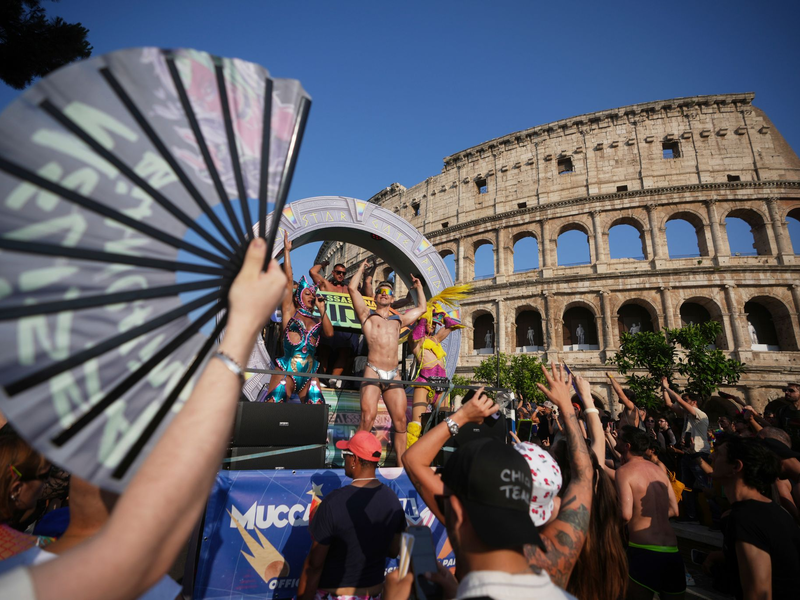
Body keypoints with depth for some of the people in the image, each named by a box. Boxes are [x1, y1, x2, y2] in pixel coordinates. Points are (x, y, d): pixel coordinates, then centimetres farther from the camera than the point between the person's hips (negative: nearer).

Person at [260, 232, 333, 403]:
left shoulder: (316, 320, 16)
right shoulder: (290, 311, 7)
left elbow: (329, 333, -3)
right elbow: (288, 279, 5)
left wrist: (322, 309, 1)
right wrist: (286, 251, 6)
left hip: (309, 375, 4)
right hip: (286, 372, -3)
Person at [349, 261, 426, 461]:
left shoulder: (399, 320, 23)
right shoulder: (367, 315, 13)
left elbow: (422, 308, 35)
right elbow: (353, 288, 6)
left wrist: (418, 286, 40)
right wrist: (362, 267, 20)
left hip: (394, 375, 4)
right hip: (373, 372, -4)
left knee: (400, 421, -1)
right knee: (368, 418, -15)